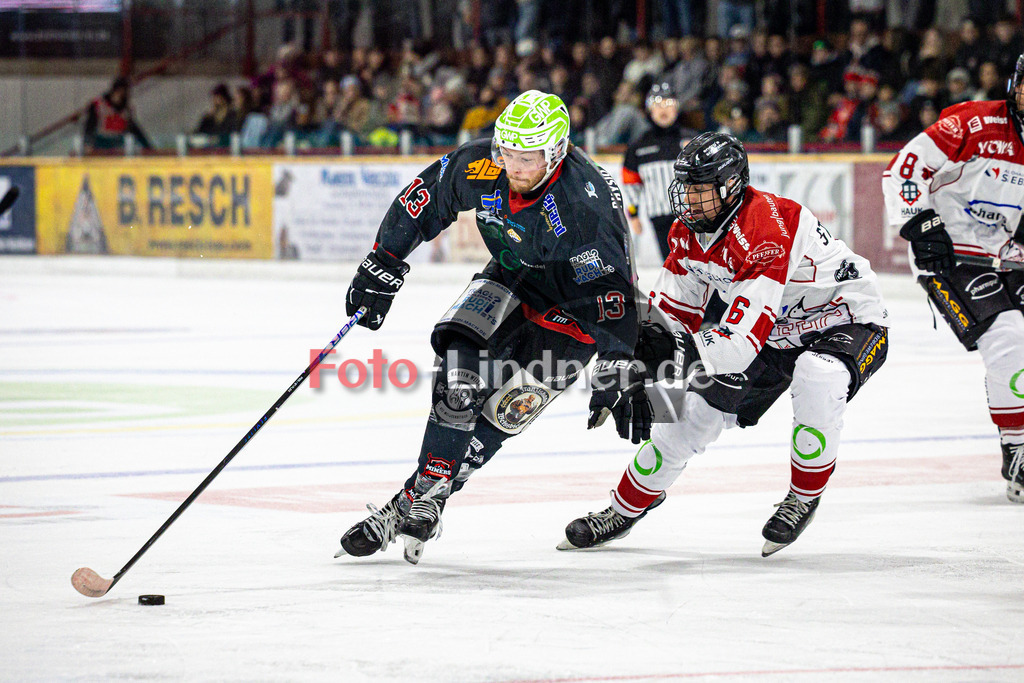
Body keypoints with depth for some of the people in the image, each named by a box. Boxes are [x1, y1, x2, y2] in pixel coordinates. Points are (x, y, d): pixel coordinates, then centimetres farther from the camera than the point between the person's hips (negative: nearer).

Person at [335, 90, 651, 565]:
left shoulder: (585, 203, -35)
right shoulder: (480, 166, -20)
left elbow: (612, 289, -33)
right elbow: (422, 201, -2)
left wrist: (617, 376, -34)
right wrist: (382, 268, 1)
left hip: (573, 304, -5)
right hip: (511, 282, 5)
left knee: (506, 409, -14)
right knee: (461, 367, -17)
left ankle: (420, 505, -6)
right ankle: (426, 487, -8)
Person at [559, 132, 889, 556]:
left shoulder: (766, 231, -36)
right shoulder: (690, 232, -8)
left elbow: (739, 344, -41)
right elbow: (671, 309, 2)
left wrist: (675, 349, -51)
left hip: (847, 321, -8)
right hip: (775, 331, 8)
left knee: (818, 378, -40)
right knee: (693, 412, 3)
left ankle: (804, 497, -16)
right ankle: (625, 510, 26)